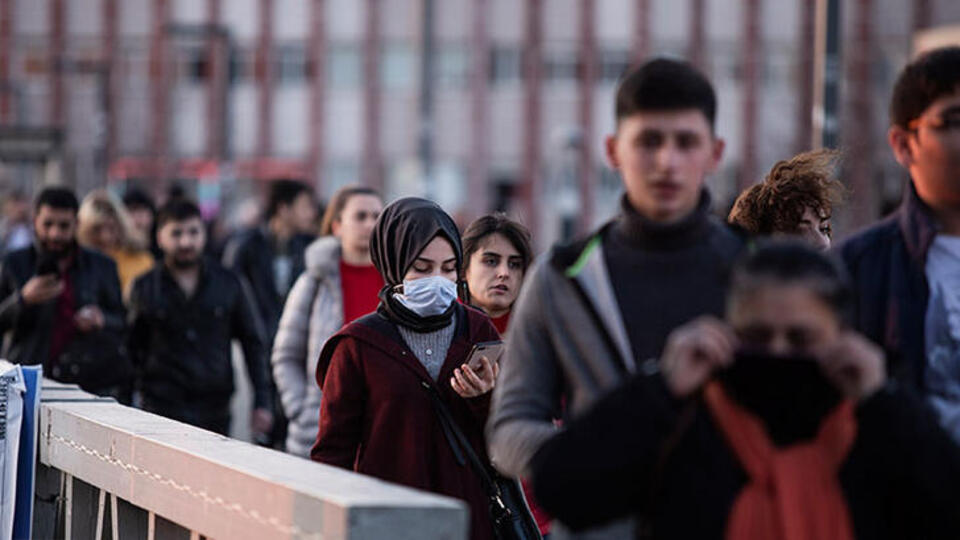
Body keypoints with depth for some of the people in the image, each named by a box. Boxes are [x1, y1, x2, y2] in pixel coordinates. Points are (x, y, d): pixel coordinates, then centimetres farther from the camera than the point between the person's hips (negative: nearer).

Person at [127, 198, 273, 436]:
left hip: (215, 410, 1)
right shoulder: (145, 289, 6)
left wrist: (261, 402, 7)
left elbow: (253, 343, 12)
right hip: (163, 409, -1)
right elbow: (134, 350, 11)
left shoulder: (228, 284, 7)